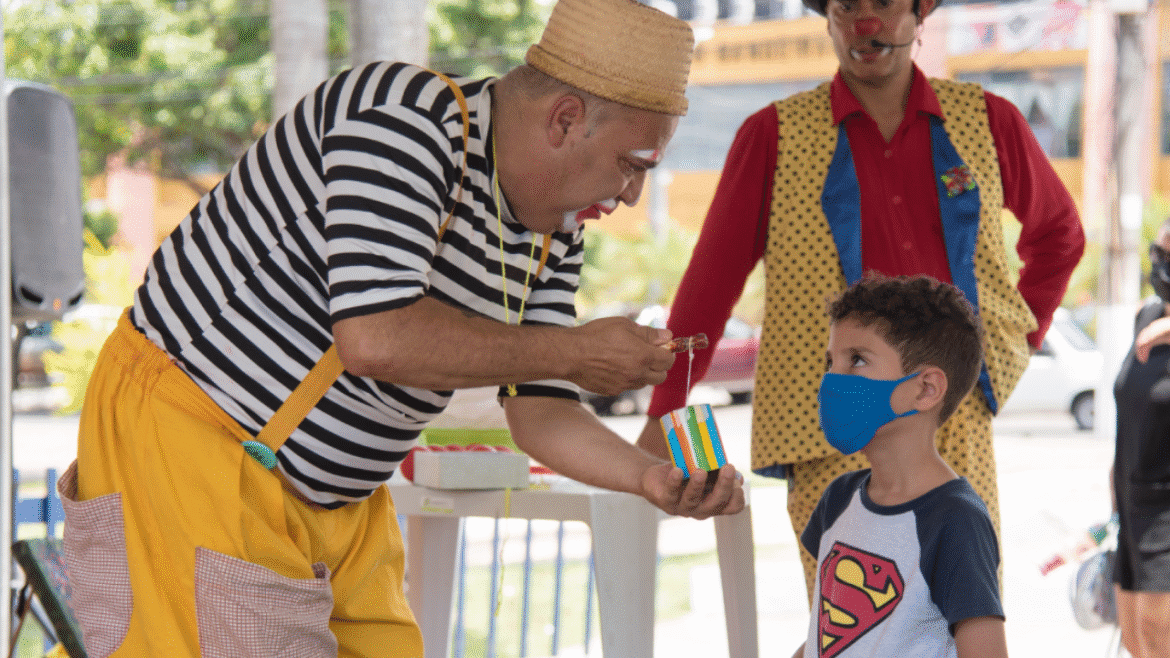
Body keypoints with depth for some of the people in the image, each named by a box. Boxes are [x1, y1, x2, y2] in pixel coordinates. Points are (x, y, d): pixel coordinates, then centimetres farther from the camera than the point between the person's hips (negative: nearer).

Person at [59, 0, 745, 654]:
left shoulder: (553, 234, 5)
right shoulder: (404, 121, -23)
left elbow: (540, 412, 6)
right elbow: (375, 338, -33)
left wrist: (649, 475, -13)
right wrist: (573, 353, -24)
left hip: (334, 496, 9)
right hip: (186, 428, -9)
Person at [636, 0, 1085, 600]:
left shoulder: (988, 123, 11)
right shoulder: (774, 136, 5)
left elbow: (1058, 232, 28)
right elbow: (711, 280, 8)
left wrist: (1020, 341, 18)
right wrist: (663, 414, 6)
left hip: (957, 422, 2)